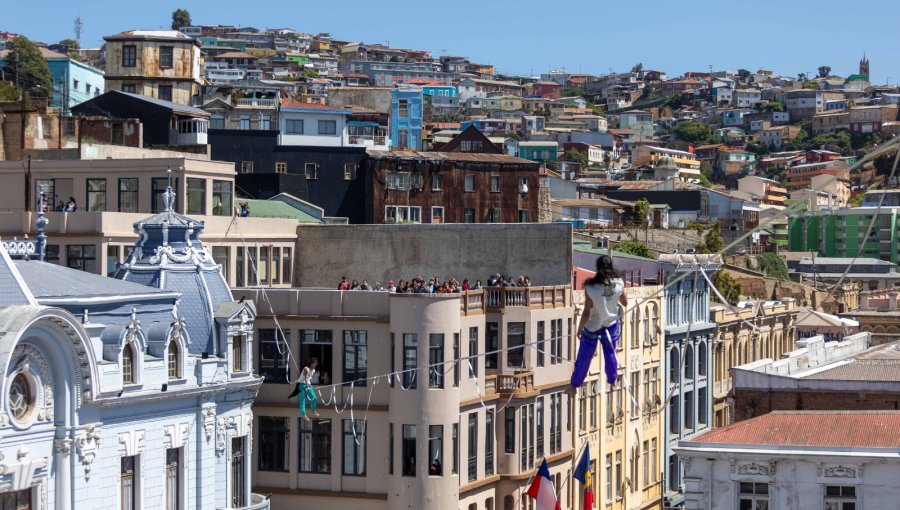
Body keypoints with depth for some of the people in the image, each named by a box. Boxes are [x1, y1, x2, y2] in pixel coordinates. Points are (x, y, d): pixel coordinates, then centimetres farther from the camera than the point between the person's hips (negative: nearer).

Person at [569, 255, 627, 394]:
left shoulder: (591, 288, -29)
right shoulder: (619, 284, -19)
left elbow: (586, 313, -22)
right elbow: (625, 303, -2)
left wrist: (579, 329, -8)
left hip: (593, 327, -3)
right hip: (612, 324, 3)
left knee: (583, 357, 14)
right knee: (610, 354, 25)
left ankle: (574, 386, 28)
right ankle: (612, 382, 41)